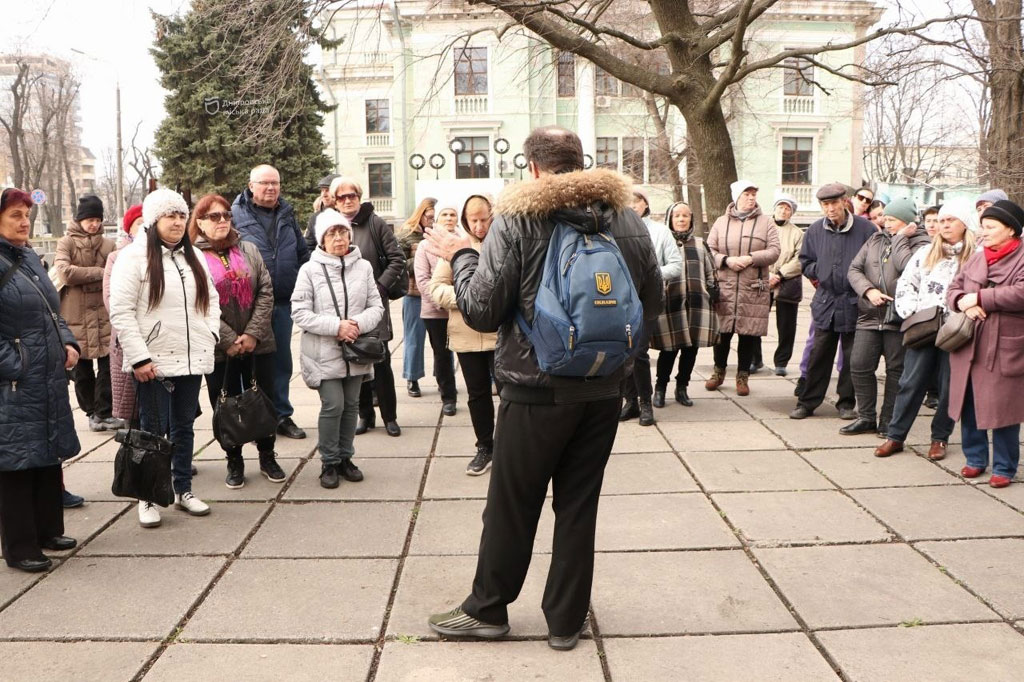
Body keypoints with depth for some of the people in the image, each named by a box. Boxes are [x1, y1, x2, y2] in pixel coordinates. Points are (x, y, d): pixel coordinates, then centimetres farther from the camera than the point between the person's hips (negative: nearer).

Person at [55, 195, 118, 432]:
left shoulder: (108, 245, 10)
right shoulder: (66, 243, 2)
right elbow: (65, 272, -12)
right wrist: (99, 272, -10)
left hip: (103, 314, 1)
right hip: (76, 316, -1)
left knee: (108, 364, -6)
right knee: (81, 369, 7)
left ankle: (103, 413, 0)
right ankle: (92, 412, 19)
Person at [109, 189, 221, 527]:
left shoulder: (195, 257, 13)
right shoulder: (134, 256, -8)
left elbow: (211, 299, 18)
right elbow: (121, 312, -12)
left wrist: (210, 336, 2)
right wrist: (139, 358, -17)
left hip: (192, 359, 6)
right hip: (153, 361, -5)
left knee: (184, 427, 14)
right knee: (153, 430, 2)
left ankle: (183, 490, 25)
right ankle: (148, 498, 14)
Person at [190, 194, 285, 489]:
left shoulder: (249, 250, 8)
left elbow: (266, 292, 2)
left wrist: (253, 334, -9)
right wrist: (230, 340, -14)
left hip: (258, 343, 3)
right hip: (219, 349, -2)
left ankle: (267, 457, 25)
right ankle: (234, 462, 22)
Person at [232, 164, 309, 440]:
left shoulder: (287, 215, 12)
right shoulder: (236, 214, -4)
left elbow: (303, 253, 20)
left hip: (284, 302, 5)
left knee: (282, 360, 12)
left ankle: (282, 415, 23)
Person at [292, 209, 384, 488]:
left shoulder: (363, 267, 3)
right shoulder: (310, 269, -4)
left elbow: (376, 306, 4)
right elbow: (300, 312, -8)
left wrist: (359, 324, -16)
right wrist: (336, 326, -17)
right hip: (324, 352, -3)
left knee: (351, 405, 11)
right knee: (333, 405, -7)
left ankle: (345, 457, 26)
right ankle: (329, 462, 11)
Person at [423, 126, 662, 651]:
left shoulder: (516, 219, -11)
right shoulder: (628, 219, 3)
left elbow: (481, 310, -12)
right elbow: (652, 306, 9)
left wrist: (460, 256, 4)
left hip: (536, 390, -4)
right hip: (603, 390, 4)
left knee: (511, 506, 11)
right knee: (578, 506, 13)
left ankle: (487, 609, 28)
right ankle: (566, 621, 24)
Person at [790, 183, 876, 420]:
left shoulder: (864, 228, -6)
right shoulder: (815, 230, 3)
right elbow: (805, 262, 13)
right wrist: (822, 274, -1)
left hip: (854, 302, -2)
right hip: (826, 301, 2)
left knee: (852, 356, 8)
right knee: (819, 354, 8)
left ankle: (846, 404, 20)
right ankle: (807, 402, 16)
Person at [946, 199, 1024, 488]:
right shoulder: (975, 259, 13)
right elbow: (953, 289, 10)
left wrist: (979, 297, -17)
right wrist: (964, 303, -12)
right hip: (968, 347, 6)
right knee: (968, 406, 12)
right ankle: (975, 459, 27)